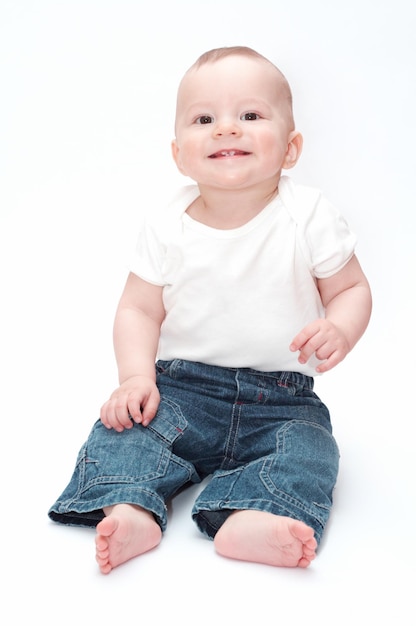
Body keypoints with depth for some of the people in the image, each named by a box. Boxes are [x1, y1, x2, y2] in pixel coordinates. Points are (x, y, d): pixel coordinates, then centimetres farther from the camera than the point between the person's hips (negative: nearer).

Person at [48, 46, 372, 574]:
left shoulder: (310, 217, -7)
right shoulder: (168, 229, -3)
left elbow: (352, 289, 1)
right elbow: (139, 310, 1)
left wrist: (339, 330, -22)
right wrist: (136, 376, -16)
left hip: (282, 400, 0)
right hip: (184, 387, 1)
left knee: (308, 452, -26)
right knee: (126, 424, -22)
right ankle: (131, 509, -37)